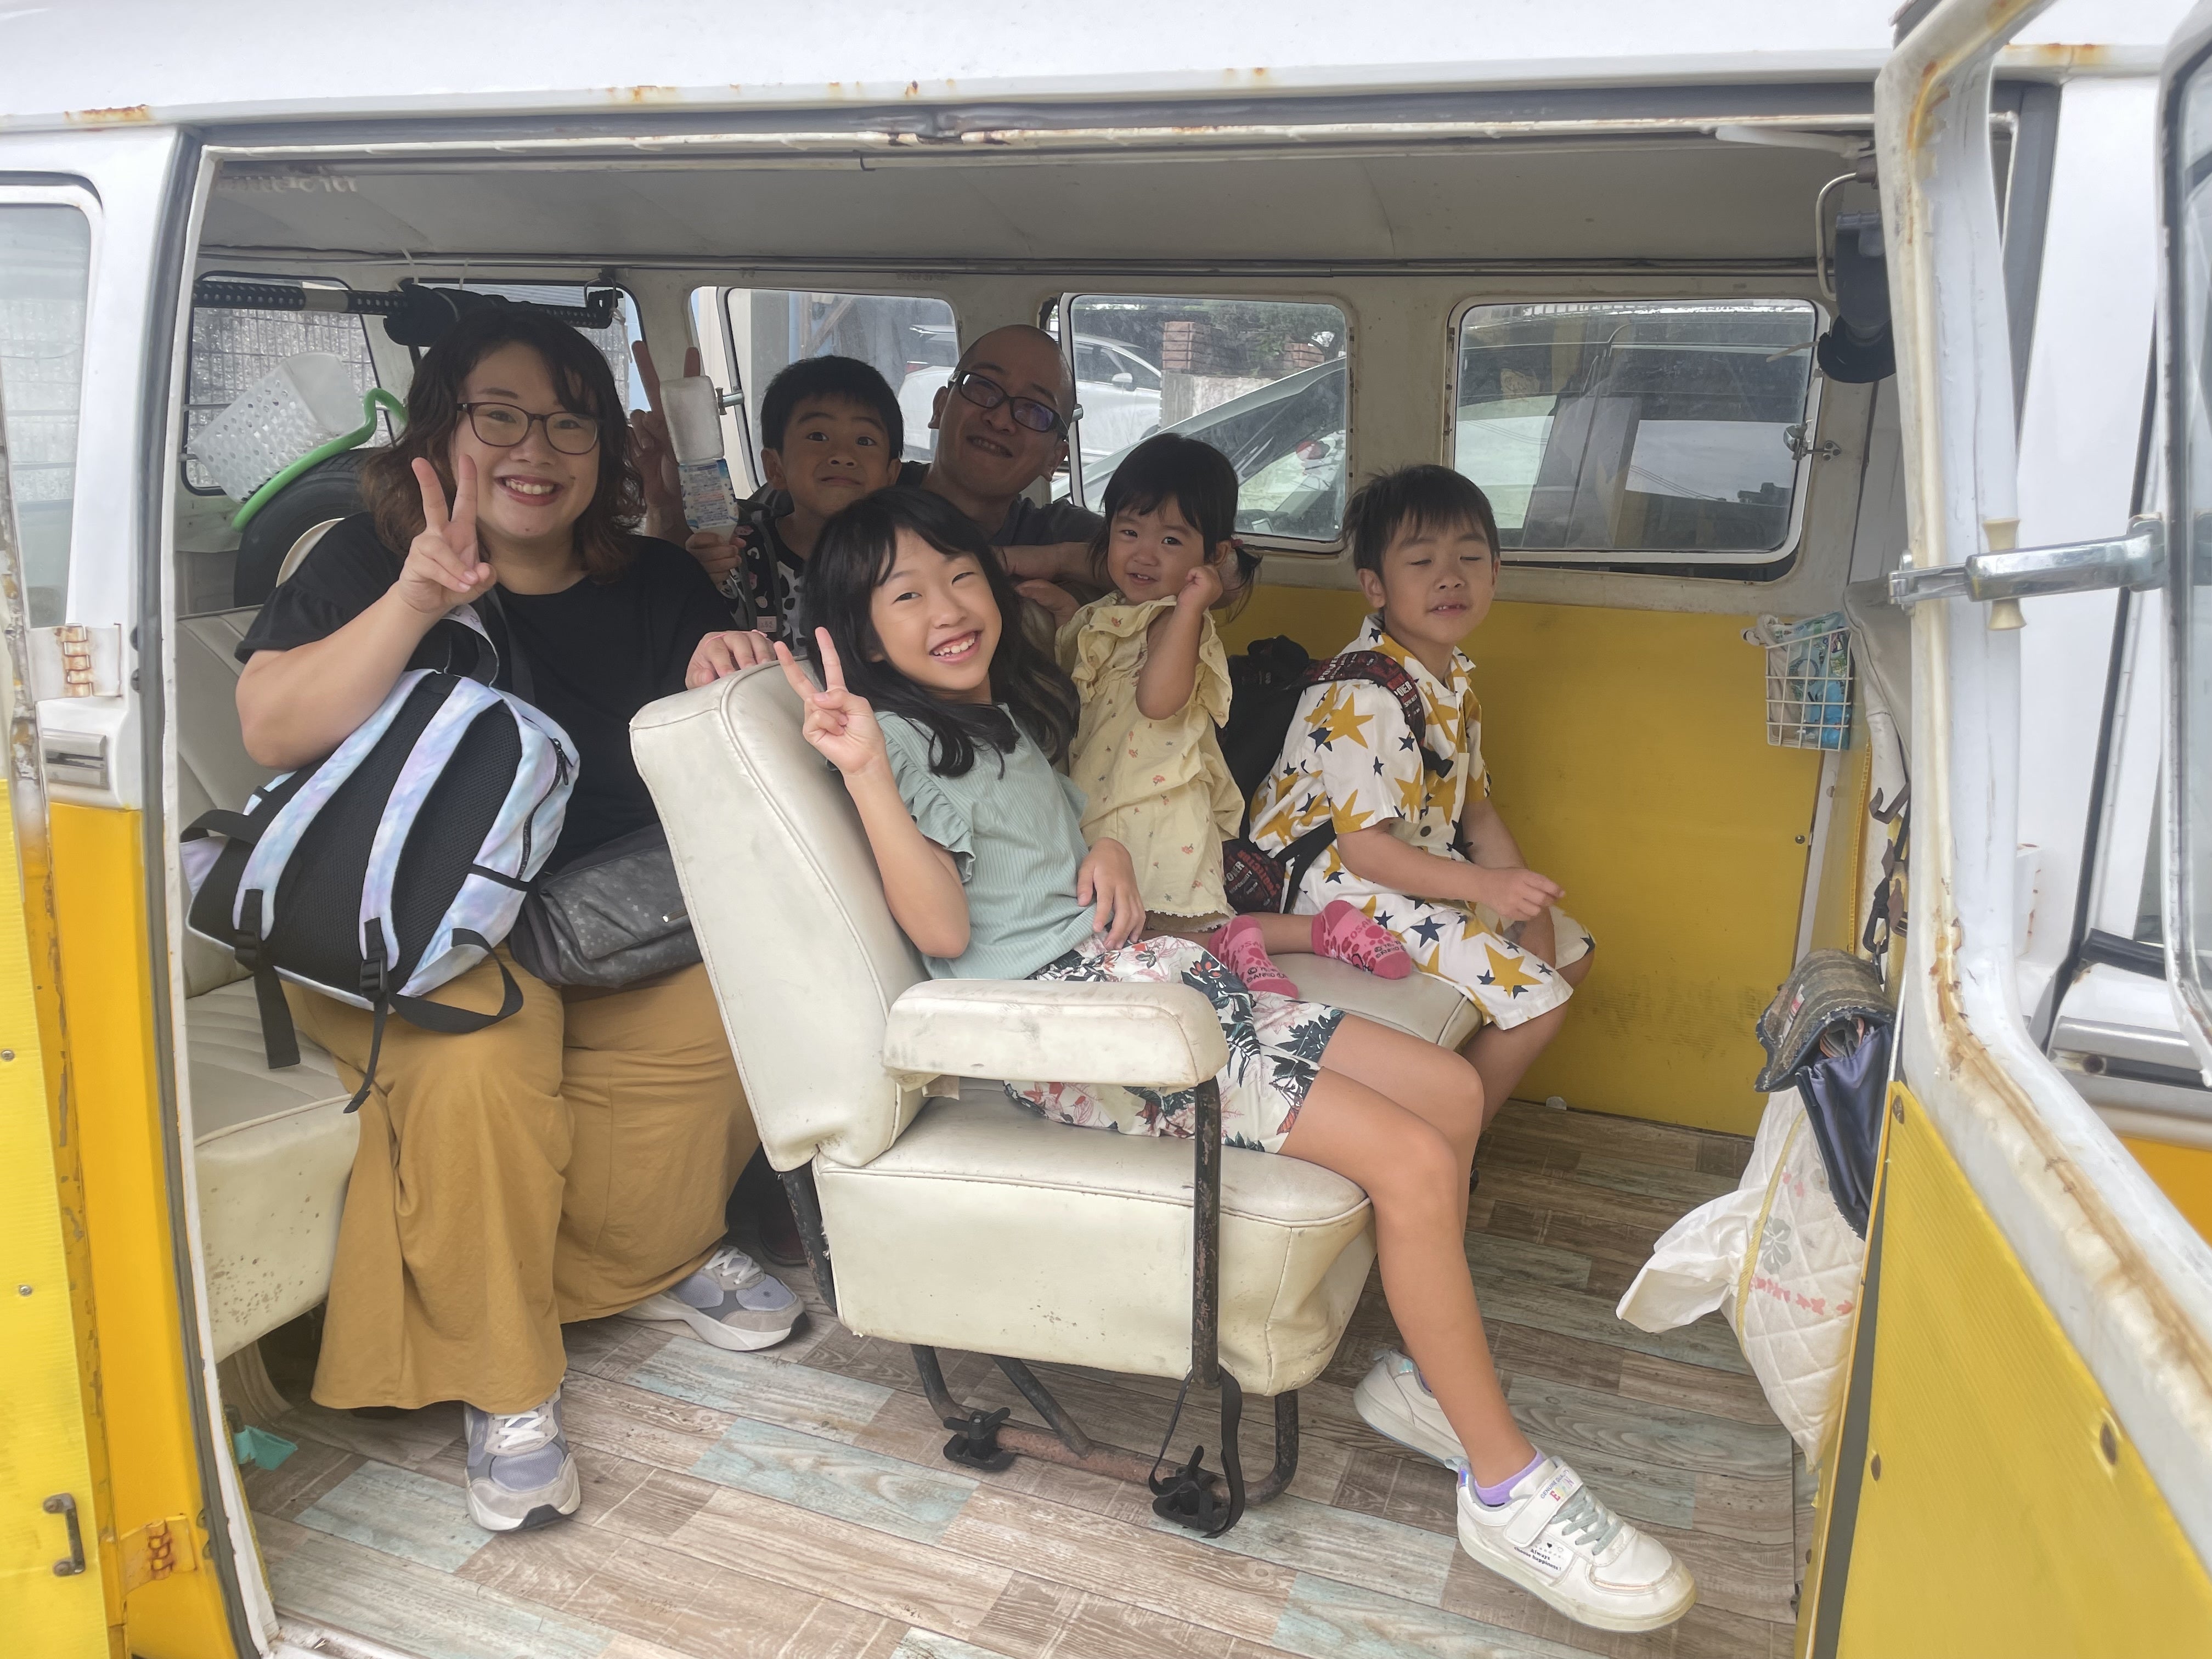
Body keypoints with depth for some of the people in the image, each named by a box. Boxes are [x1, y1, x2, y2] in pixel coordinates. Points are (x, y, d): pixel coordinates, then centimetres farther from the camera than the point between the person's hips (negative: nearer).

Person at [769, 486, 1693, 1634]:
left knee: (1451, 1090, 2)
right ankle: (1506, 1488, -5)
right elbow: (943, 928, -16)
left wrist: (1109, 856, 5)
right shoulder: (902, 736, -7)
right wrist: (864, 768, -25)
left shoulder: (1009, 714, 20)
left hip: (1130, 966, 9)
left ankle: (1429, 1374, 16)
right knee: (1414, 1160, -19)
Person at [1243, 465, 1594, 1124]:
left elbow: (1474, 807, 9)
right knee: (1536, 1001, -14)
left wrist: (1527, 898, -3)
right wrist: (1486, 886, -31)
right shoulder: (1361, 700, -25)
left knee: (1567, 952, 16)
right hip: (1353, 889, -10)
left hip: (1427, 866, 10)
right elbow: (1365, 848, -27)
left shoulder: (1456, 682, 7)